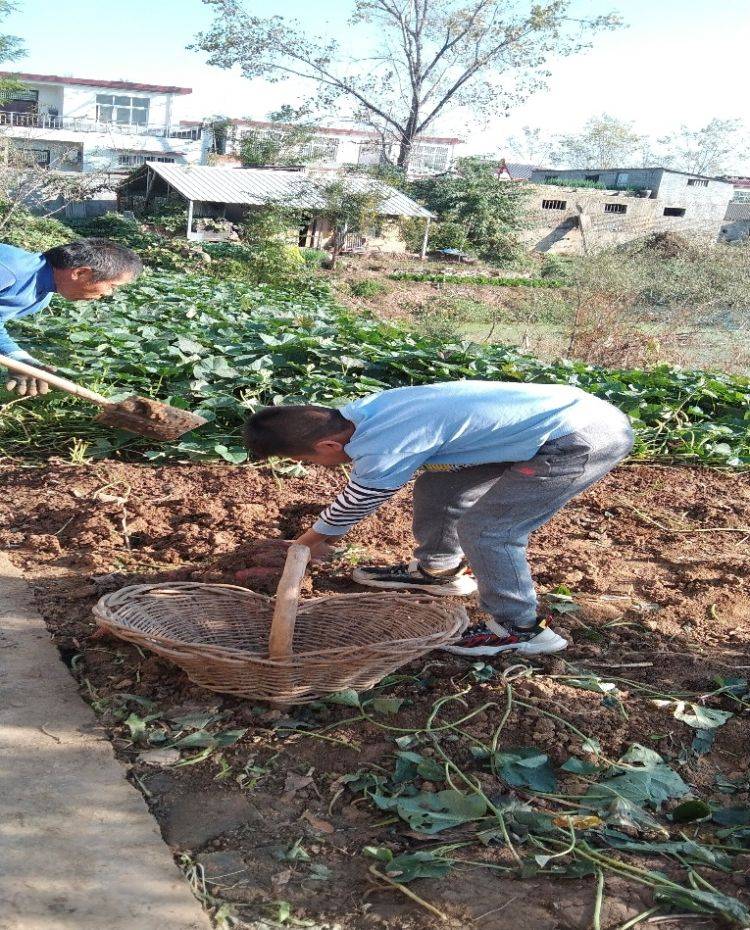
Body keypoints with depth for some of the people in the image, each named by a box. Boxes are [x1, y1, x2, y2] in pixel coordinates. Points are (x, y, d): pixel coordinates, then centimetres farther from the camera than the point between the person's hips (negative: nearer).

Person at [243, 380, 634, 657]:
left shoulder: (385, 448, -22)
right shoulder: (364, 410, 2)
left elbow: (356, 501, -2)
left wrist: (313, 537, 16)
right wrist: (325, 531, 29)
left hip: (586, 441, -9)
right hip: (562, 407, 9)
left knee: (484, 528, -9)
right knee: (437, 487, 15)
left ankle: (520, 629, 8)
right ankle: (439, 570, 35)